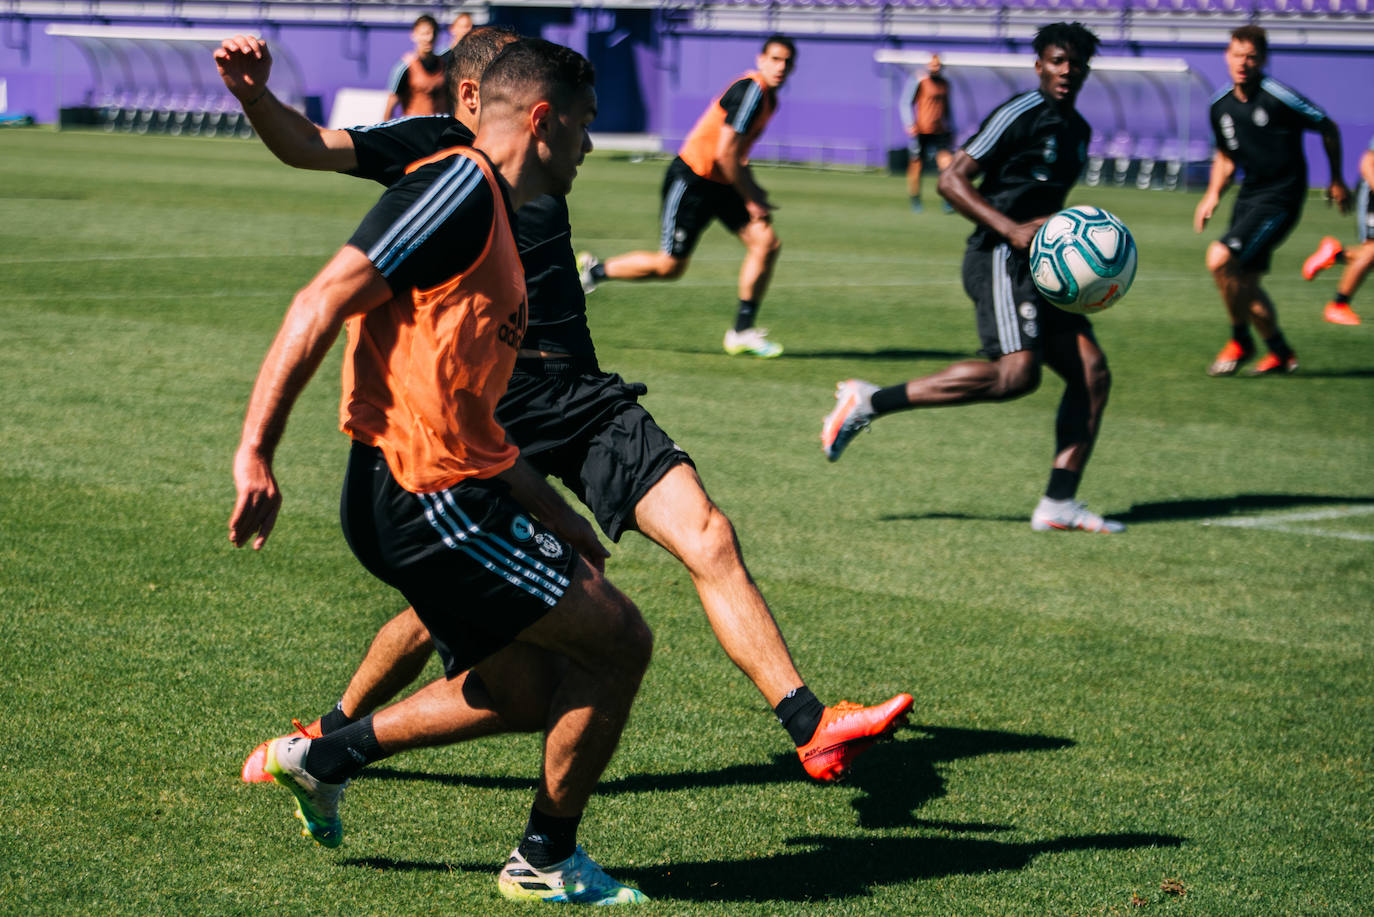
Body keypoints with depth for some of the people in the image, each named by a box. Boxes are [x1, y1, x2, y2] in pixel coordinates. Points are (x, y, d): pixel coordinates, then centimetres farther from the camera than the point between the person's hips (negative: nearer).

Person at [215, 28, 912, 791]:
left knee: (709, 539, -8)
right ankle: (330, 736, 22)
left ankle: (813, 729, -8)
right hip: (488, 413, -5)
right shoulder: (430, 148, 0)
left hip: (583, 398, 5)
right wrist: (255, 96, -29)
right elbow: (307, 146, -13)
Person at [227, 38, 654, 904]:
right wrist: (256, 451, -23)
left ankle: (326, 756, 27)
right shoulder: (460, 188, -13)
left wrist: (544, 506, 25)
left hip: (455, 495, 10)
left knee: (510, 690, 19)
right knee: (620, 640, -5)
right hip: (429, 500, -10)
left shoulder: (494, 215, 20)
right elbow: (323, 303, -19)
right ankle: (546, 859, 7)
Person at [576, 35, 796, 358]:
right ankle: (595, 270, 17)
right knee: (670, 265, -6)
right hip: (691, 181, -9)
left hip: (721, 183, 9)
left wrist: (752, 191, 12)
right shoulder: (750, 91, -22)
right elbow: (725, 154, -24)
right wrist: (751, 200, -15)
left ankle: (742, 331, 2)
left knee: (767, 243, -5)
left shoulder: (768, 98, 8)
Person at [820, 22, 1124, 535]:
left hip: (1038, 264, 9)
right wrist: (1011, 230, -20)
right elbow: (951, 180, -12)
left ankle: (1058, 506, -3)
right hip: (999, 260, -9)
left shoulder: (1077, 129, 21)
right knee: (1017, 372, -26)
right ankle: (869, 402, -20)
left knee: (1092, 372, -3)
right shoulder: (1020, 114, -7)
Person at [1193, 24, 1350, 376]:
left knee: (1220, 258, -21)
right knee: (1244, 282, 8)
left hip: (1280, 199, -7)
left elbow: (1328, 129, -3)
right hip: (1248, 197, 7)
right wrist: (1213, 195, 4)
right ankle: (1280, 353, 26)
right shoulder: (1221, 106, 3)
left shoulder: (1279, 98, -17)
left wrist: (1337, 181, 6)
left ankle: (1240, 341, -2)